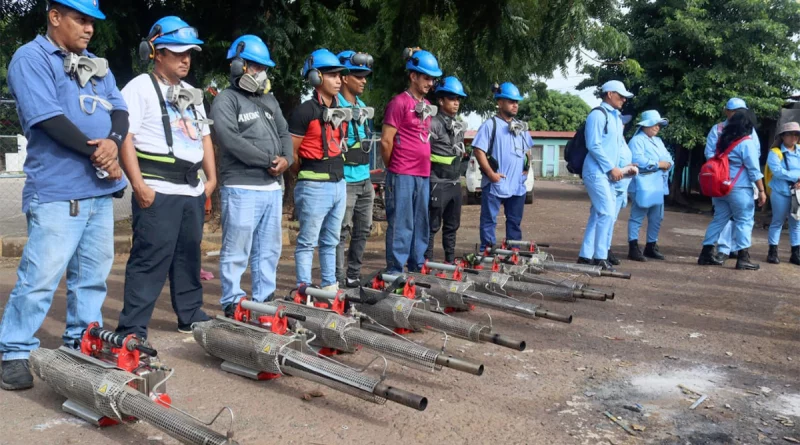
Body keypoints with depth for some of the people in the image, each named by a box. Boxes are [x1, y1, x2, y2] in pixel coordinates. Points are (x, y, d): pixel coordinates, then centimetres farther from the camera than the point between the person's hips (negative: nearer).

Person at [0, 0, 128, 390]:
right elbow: (49, 118, -16)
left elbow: (119, 110, 10)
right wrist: (97, 153, -12)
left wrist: (113, 141, -12)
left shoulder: (96, 65, 19)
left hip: (100, 188, 7)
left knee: (93, 273, 12)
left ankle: (82, 342, 23)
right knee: (41, 277, -6)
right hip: (57, 191, -7)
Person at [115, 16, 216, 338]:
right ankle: (132, 330, -3)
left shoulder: (192, 93, 20)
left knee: (189, 256, 15)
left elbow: (204, 136, 24)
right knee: (149, 260, -9)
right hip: (157, 191, -7)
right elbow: (124, 137, -13)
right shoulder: (140, 87, -4)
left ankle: (191, 316, 27)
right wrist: (138, 185, -19)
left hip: (193, 190, 8)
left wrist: (211, 178, 14)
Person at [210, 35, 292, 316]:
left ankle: (264, 299, 21)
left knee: (269, 250, 12)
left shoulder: (269, 100, 20)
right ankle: (232, 303, 5)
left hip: (272, 187, 8)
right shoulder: (226, 100, -3)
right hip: (241, 189, -7)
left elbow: (284, 134, 17)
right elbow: (231, 140, -16)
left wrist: (286, 159, -5)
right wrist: (268, 160, -14)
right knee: (236, 251, -4)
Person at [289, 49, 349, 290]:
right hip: (315, 187, -8)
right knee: (308, 242, 0)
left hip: (339, 184, 8)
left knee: (331, 241, 15)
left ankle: (330, 286, 24)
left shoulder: (340, 110, 14)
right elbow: (291, 153, -9)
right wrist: (307, 176, 3)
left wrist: (336, 171, 15)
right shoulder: (304, 111, -11)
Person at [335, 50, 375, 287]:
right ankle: (338, 281, 4)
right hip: (345, 181, -8)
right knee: (341, 232, -3)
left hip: (365, 180, 9)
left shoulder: (363, 106, 15)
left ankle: (353, 276, 25)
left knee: (363, 230, 14)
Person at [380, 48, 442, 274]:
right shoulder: (399, 103, -8)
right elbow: (386, 141, -10)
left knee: (421, 225, 12)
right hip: (402, 176, -8)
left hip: (423, 175, 8)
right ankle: (395, 272, 3)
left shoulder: (427, 106, 16)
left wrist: (426, 166, 17)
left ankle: (417, 269, 22)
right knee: (400, 225, -4)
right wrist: (393, 168, 2)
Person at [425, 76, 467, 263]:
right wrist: (431, 172, -14)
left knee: (452, 225, 14)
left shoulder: (460, 126, 13)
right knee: (432, 225, -2)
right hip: (438, 183, -8)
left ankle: (450, 260, 24)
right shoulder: (434, 123, -12)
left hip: (455, 183, 8)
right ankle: (426, 262, 5)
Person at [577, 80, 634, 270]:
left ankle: (586, 256, 16)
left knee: (598, 214, 10)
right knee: (608, 213, -12)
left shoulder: (616, 117, 17)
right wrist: (612, 168, -15)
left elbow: (620, 146, 21)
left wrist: (616, 168, 7)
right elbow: (593, 145, -17)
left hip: (608, 174, 9)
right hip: (597, 172, -9)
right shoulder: (598, 114, -10)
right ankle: (600, 257, -5)